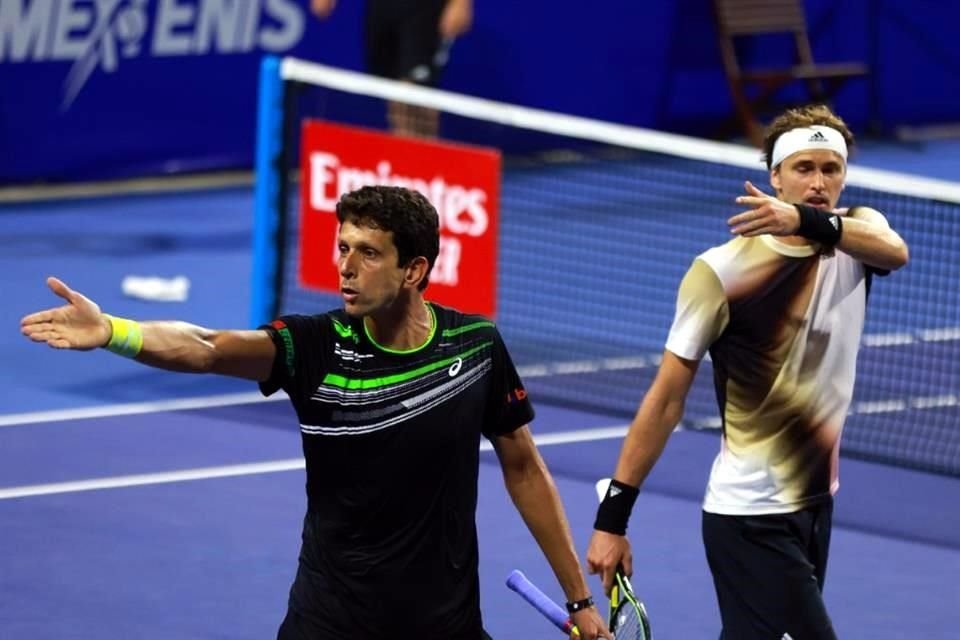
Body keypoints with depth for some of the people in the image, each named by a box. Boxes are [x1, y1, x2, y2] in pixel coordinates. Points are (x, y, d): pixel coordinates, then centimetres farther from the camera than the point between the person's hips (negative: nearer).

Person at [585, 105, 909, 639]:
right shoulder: (722, 270, -14)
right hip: (750, 518, -6)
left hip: (817, 503, 6)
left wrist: (809, 221, -45)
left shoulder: (855, 231, 1)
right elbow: (667, 399, -12)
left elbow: (895, 252, -25)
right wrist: (613, 516, -14)